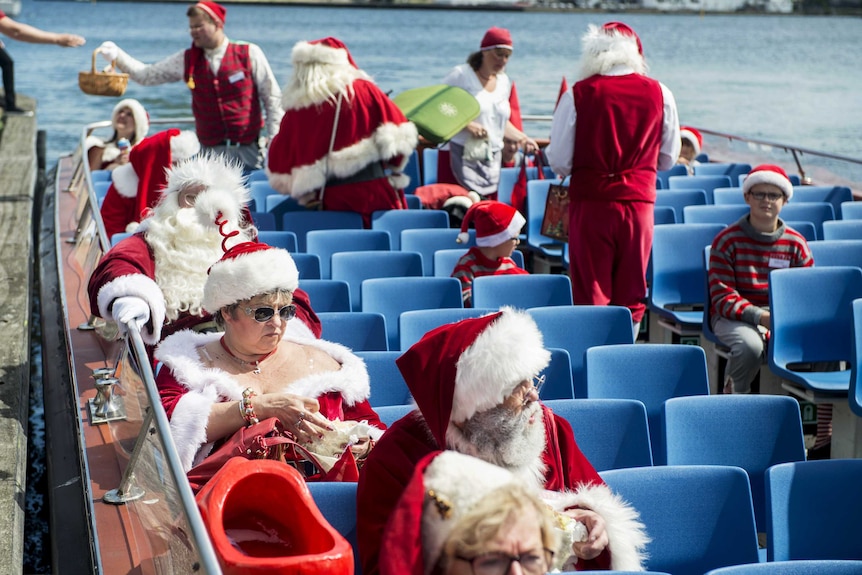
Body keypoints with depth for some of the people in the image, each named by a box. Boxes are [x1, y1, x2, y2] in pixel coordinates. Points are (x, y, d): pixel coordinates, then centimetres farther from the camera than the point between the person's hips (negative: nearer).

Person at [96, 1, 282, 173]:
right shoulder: (187, 60, 5)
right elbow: (147, 75, 6)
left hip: (247, 151, -2)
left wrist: (273, 139, -4)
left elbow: (272, 96, 1)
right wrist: (118, 56, -7)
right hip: (210, 152, 2)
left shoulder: (249, 53, -3)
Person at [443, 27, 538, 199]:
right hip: (463, 157, -6)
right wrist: (466, 125, -19)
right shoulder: (461, 75, -4)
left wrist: (521, 138, 12)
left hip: (492, 160, 6)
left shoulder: (504, 82, 16)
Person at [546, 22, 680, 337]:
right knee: (632, 296, 12)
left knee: (590, 296, 6)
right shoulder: (659, 93, 0)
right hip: (639, 202, 2)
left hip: (590, 202, -2)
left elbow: (558, 161, -6)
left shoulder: (577, 95, -8)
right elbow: (668, 159, 10)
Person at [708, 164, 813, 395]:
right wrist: (761, 317, -27)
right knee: (750, 345, -37)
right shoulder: (727, 240, -6)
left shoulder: (796, 243, 5)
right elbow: (722, 297, -11)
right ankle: (734, 393, -6)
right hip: (733, 317, -3)